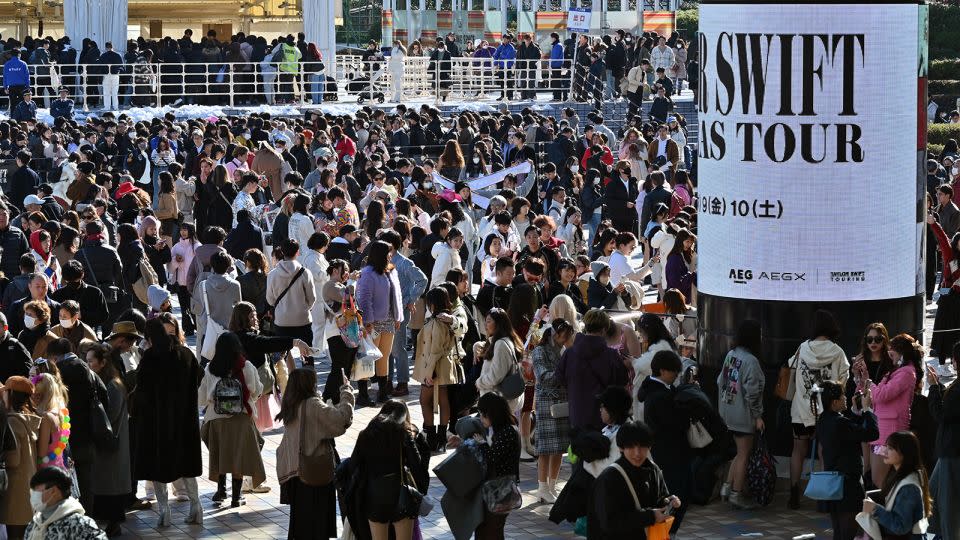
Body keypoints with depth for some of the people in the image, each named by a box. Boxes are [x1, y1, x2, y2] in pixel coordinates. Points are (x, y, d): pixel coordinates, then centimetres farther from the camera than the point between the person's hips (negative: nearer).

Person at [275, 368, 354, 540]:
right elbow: (341, 417, -26)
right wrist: (346, 392, -15)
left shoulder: (291, 406, 4)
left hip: (294, 470, 7)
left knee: (300, 514, 17)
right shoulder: (312, 405, -19)